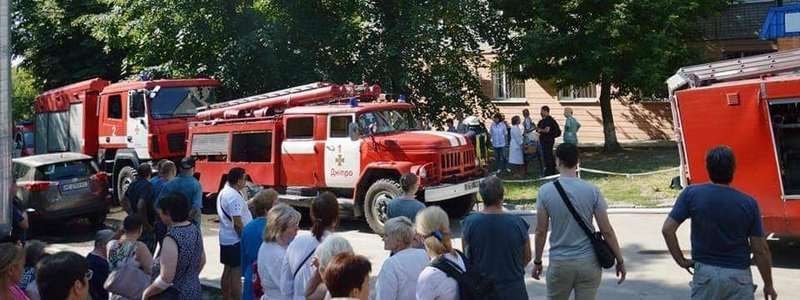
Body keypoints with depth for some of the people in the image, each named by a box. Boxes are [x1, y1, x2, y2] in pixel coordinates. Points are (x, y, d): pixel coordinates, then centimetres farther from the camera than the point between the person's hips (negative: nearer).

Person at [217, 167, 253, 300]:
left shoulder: (224, 192, 9)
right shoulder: (234, 196, -22)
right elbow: (237, 223, -23)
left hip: (226, 238, 10)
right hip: (236, 240, -10)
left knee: (228, 270, 15)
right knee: (236, 273, -3)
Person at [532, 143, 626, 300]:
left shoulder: (546, 191, -8)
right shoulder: (592, 190, -7)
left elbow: (541, 231, -5)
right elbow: (607, 230, -5)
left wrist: (537, 261, 8)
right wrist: (620, 260, 6)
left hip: (559, 263, -1)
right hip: (589, 263, 1)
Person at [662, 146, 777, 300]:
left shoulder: (691, 194, -8)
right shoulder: (748, 203, -8)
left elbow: (667, 229, -12)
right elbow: (760, 250, -4)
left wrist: (681, 261, 0)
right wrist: (768, 284, 8)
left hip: (705, 272, 1)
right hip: (739, 275, 0)